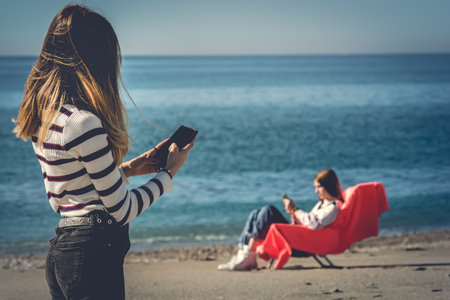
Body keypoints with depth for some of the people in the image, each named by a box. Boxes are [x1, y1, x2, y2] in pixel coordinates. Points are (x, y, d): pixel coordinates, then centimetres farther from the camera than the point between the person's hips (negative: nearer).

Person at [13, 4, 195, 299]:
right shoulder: (83, 122, -21)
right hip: (93, 253, -9)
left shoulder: (42, 115, 7)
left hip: (60, 251, 9)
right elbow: (122, 210, -14)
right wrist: (169, 172, 1)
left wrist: (127, 168, 17)